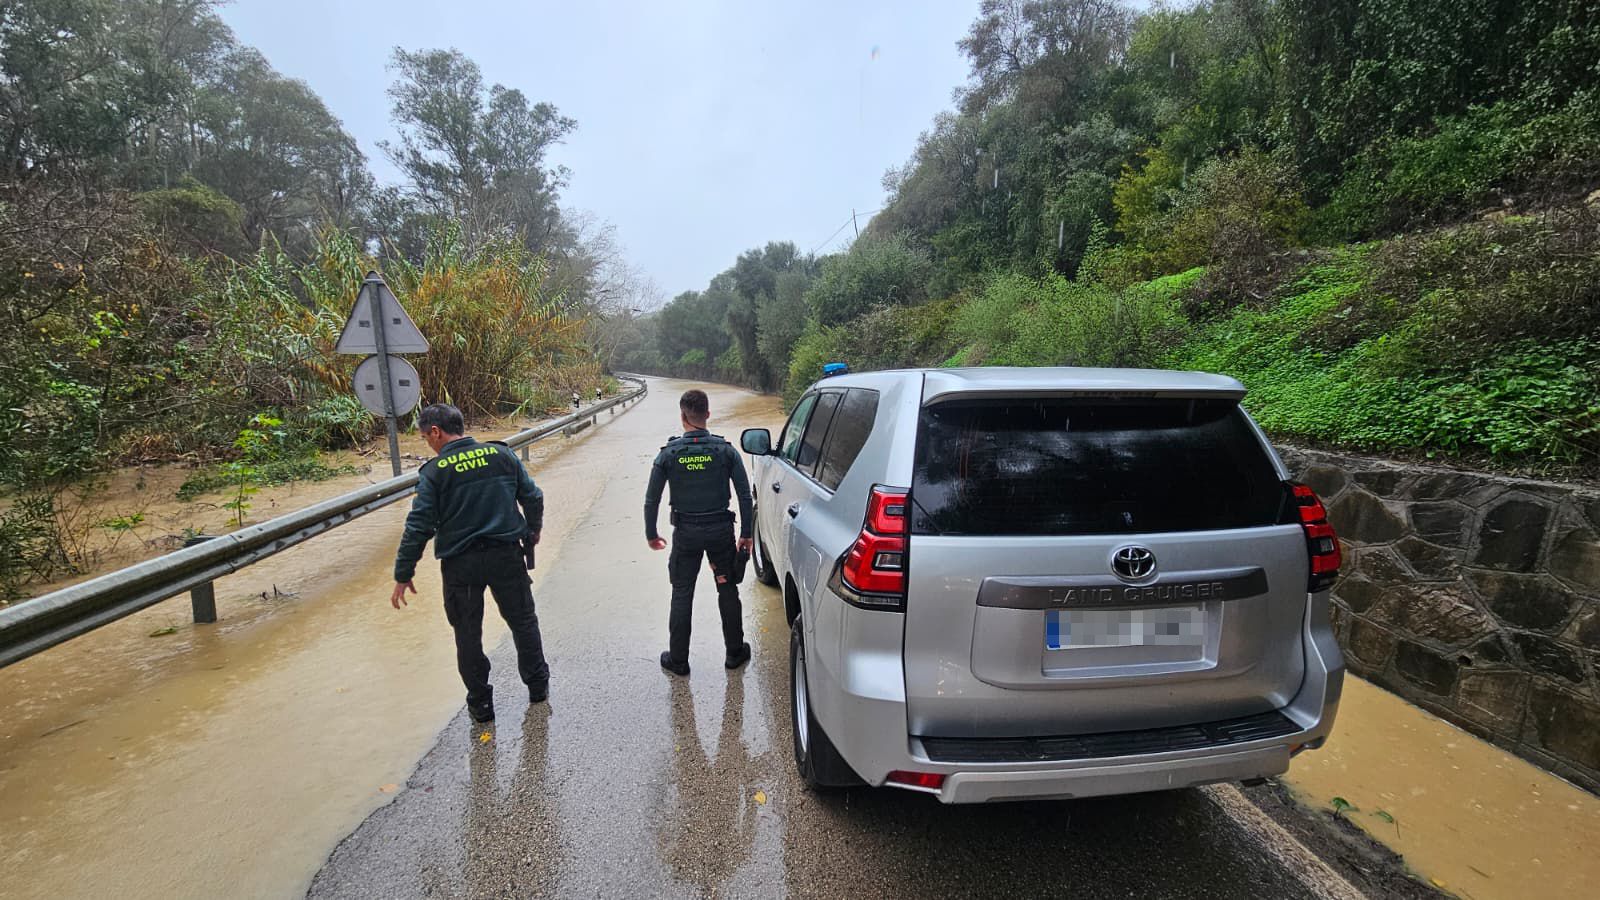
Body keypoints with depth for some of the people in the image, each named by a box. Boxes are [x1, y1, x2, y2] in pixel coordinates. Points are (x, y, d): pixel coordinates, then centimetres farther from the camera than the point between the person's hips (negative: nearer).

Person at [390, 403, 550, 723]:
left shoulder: (435, 472, -10)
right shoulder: (502, 455, -2)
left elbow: (419, 526, -11)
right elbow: (533, 497, 3)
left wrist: (403, 575, -2)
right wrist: (532, 532, 21)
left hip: (461, 564, -2)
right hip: (506, 555, 3)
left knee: (468, 635, 15)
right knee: (523, 621, 19)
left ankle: (480, 703, 25)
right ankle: (538, 685, 32)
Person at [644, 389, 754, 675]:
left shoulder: (668, 454, -7)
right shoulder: (726, 450, -7)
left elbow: (652, 499, -3)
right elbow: (745, 495, -5)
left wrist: (651, 534, 11)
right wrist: (746, 533, 4)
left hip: (685, 533, 0)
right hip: (721, 529, 1)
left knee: (682, 595, 12)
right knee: (728, 591, 15)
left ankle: (678, 659, 22)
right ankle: (735, 652, 27)